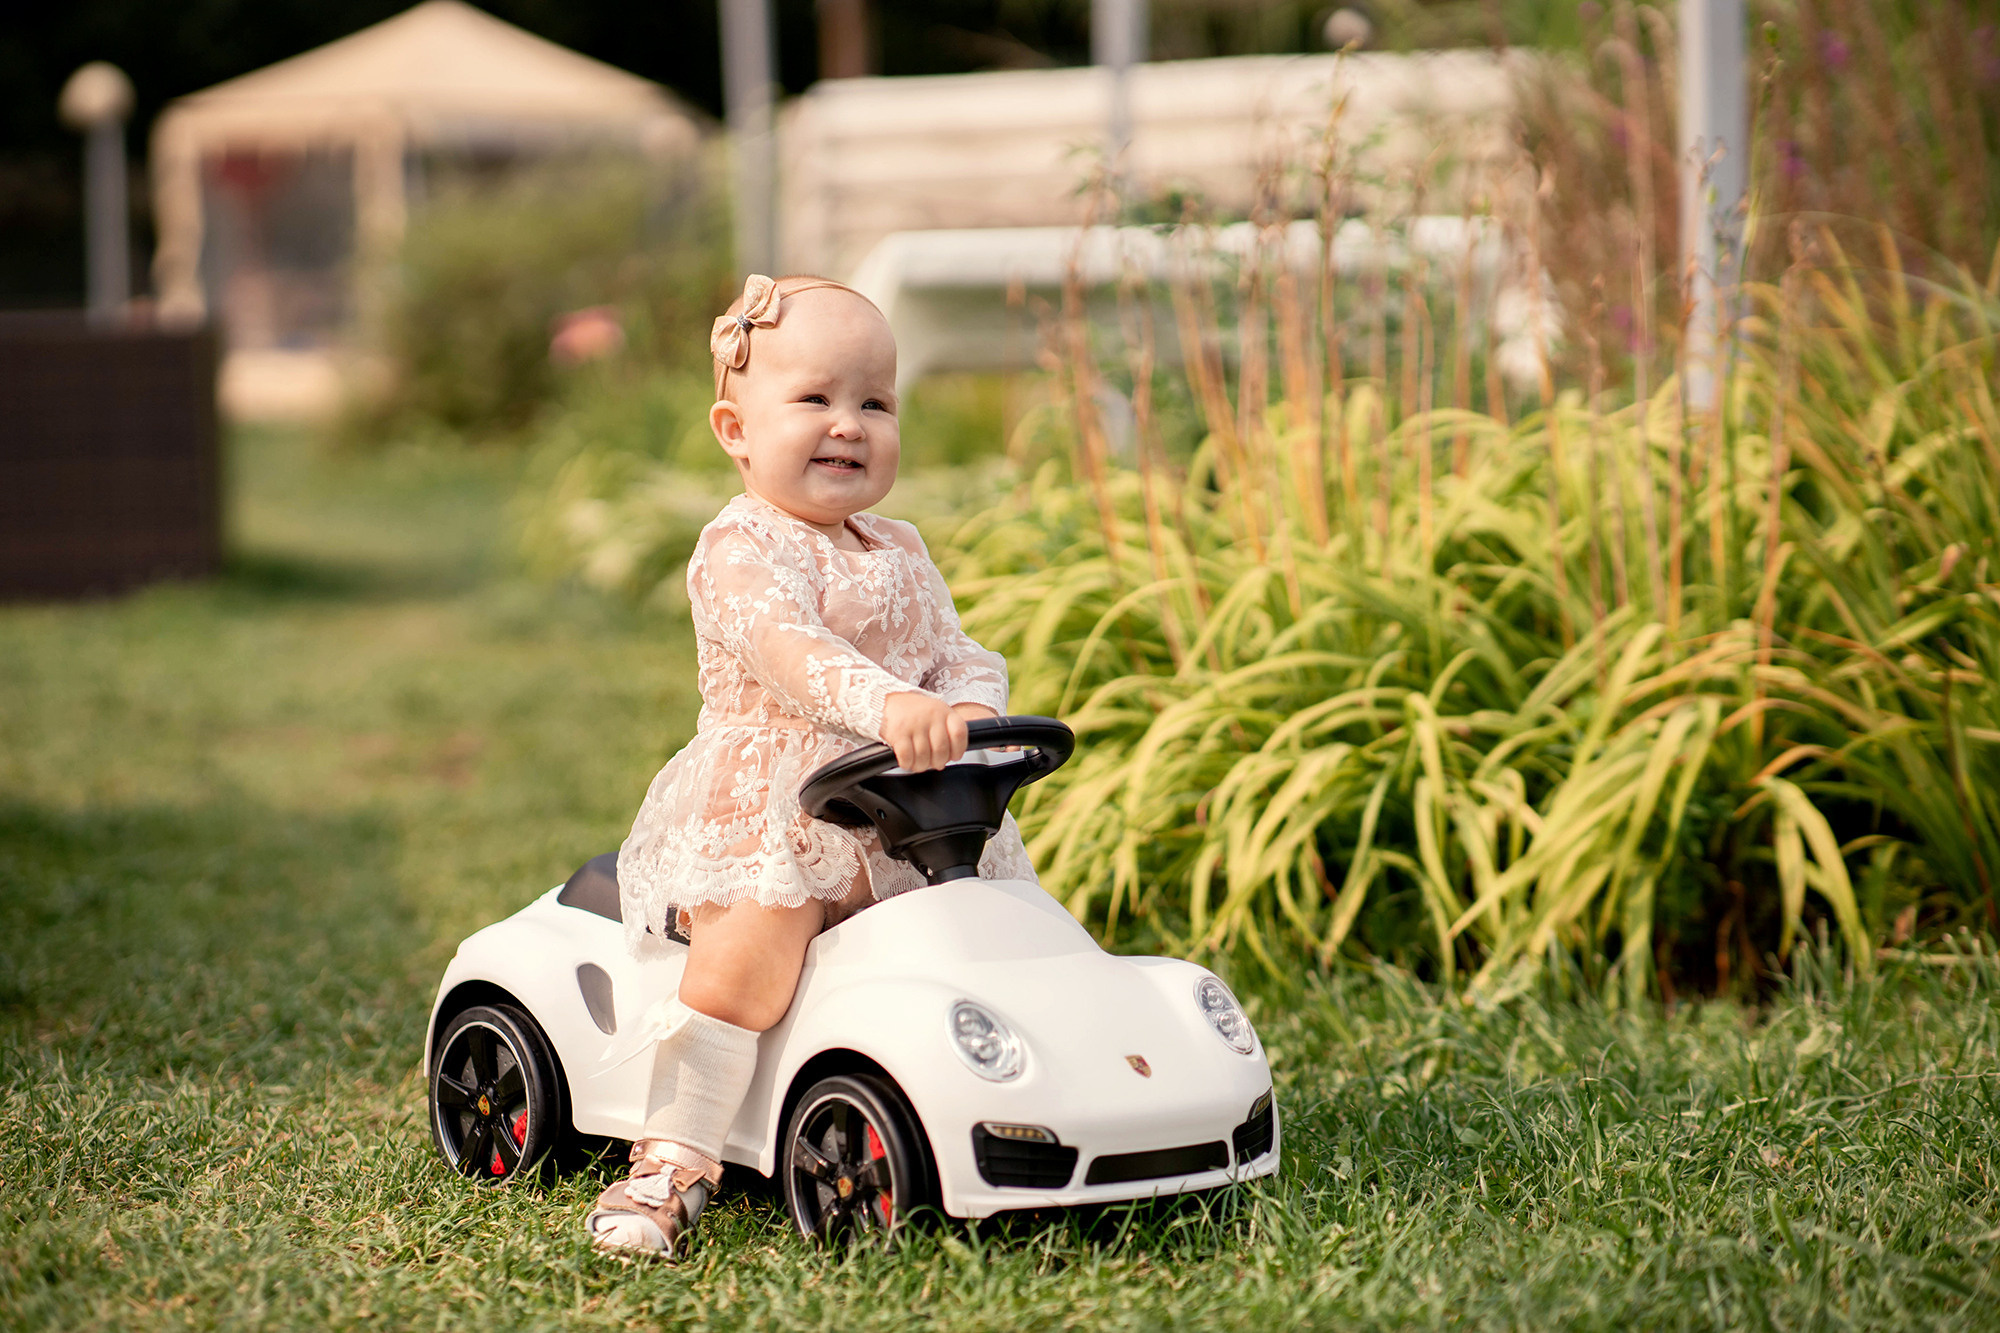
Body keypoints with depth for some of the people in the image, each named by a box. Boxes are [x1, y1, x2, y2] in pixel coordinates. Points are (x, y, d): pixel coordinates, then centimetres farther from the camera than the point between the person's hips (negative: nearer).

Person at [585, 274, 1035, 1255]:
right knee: (752, 942, -28)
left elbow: (955, 654, 12)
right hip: (764, 814, -7)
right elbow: (783, 647, -27)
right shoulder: (741, 549, -9)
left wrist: (970, 707, -13)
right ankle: (674, 1155, -17)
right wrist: (888, 704, -44)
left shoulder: (899, 555, 17)